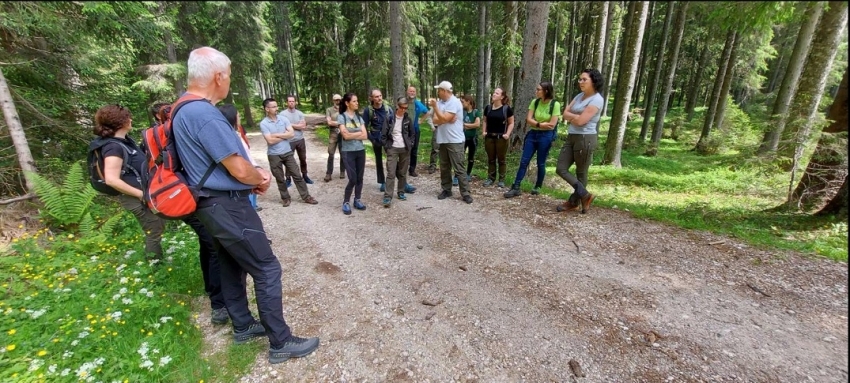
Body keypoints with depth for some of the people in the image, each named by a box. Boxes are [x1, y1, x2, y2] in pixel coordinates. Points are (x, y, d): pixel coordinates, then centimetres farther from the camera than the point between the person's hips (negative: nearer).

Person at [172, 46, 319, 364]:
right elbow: (239, 170, -23)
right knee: (267, 270, -3)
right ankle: (281, 342, 9)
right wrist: (261, 181, -2)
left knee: (232, 266, 20)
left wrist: (255, 173, 4)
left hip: (214, 205, 11)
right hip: (227, 207, -11)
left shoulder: (184, 111, 10)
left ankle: (243, 326, 37)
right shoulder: (204, 115, -24)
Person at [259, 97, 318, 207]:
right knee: (280, 179, 10)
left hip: (288, 152, 2)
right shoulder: (263, 124, -10)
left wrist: (277, 135, -13)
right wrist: (284, 135, -9)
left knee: (297, 175, 5)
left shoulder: (283, 118, 0)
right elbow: (270, 141, -19)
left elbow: (292, 133, -9)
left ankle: (306, 197, 12)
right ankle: (285, 198, 26)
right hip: (274, 155, -2)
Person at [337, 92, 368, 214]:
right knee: (352, 179, -7)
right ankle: (346, 202, 12)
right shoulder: (341, 117, -5)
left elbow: (365, 136, -2)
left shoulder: (359, 117, 7)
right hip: (348, 152, -5)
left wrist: (352, 135, -10)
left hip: (360, 151, 5)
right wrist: (359, 132, -6)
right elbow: (345, 135, -16)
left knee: (360, 178, 8)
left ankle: (357, 200, 23)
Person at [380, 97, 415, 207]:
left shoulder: (407, 119, 4)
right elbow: (383, 134, -2)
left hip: (405, 149, 3)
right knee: (391, 173, -7)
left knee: (403, 173, 9)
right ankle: (387, 196, -7)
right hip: (392, 149, -3)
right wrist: (386, 146, -6)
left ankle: (401, 192, 23)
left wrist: (410, 144, 4)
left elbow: (412, 133, 14)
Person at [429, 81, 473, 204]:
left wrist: (435, 106, -16)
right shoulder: (439, 103, 11)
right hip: (442, 140, 8)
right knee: (444, 167, 13)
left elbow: (444, 119, -21)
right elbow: (435, 120, 1)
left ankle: (465, 193, 2)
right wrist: (447, 119, -15)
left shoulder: (455, 102, -12)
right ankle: (446, 190, 25)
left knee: (459, 169, -6)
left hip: (455, 141, -7)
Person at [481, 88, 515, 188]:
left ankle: (501, 179, 13)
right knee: (491, 159, 10)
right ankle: (491, 178, 20)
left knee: (501, 159, 5)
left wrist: (507, 134, -12)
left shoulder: (507, 108, -5)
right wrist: (483, 131, 3)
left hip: (501, 137, -3)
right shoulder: (488, 108, 6)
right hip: (489, 137, 4)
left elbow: (511, 123, -1)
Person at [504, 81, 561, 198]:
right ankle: (516, 188, 2)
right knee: (524, 161, -1)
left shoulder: (555, 104, -10)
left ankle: (538, 186, 25)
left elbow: (552, 125, -14)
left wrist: (535, 123, -8)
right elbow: (528, 120, -2)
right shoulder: (535, 102, 2)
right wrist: (540, 124, -15)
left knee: (541, 163, 6)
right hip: (532, 134, 4)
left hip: (546, 136, -4)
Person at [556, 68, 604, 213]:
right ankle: (585, 195, 18)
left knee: (581, 173, 5)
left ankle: (574, 202, 18)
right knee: (561, 169, 5)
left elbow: (581, 121, -20)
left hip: (585, 139, -8)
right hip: (571, 138, 8)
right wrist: (576, 116, -11)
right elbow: (565, 114, 6)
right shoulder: (579, 96, 13)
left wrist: (570, 116, -2)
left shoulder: (597, 99, -12)